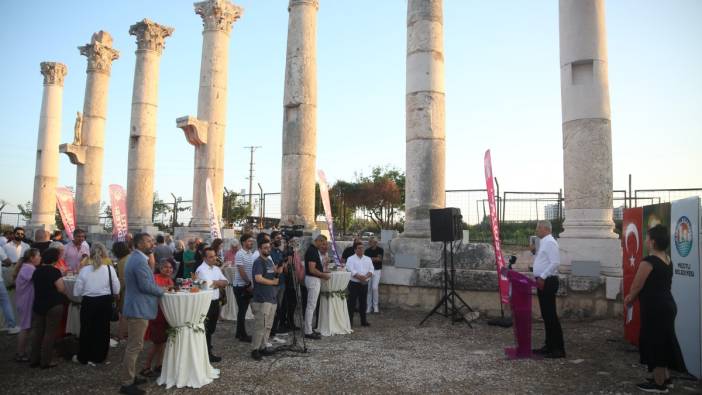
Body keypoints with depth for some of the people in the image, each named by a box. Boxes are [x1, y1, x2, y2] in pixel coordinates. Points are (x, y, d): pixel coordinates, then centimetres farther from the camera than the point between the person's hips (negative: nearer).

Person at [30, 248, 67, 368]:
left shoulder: (36, 270, 7)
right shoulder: (54, 271, -17)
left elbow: (37, 285, 20)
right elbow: (61, 288, -20)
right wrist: (65, 293, -1)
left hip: (38, 305, 7)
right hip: (53, 305, -7)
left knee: (37, 332, 13)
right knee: (50, 333, 1)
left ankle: (34, 359, 20)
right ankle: (46, 361, 5)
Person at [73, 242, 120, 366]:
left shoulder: (84, 270, -12)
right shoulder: (110, 269, -12)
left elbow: (76, 292, -6)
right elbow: (116, 290, -5)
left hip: (88, 303, 0)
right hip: (105, 302, 0)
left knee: (87, 329, 18)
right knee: (102, 330, 17)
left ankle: (84, 358, 30)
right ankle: (98, 357, 27)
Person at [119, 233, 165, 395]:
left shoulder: (136, 258, 14)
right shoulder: (139, 261, -20)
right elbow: (145, 286, -23)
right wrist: (161, 291, -9)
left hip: (136, 307, 11)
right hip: (139, 308, -11)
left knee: (133, 346, 19)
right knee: (135, 347, -4)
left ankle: (130, 377, 29)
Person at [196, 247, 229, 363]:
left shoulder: (217, 269, 12)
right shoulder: (201, 269, -13)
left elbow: (226, 282, 4)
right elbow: (209, 284, -24)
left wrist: (215, 282, -12)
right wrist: (219, 283, -7)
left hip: (215, 302, 8)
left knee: (212, 328, 20)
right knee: (206, 330, 4)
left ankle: (206, 348, 38)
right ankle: (208, 354, 15)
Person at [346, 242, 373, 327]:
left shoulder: (368, 259, 11)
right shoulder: (351, 259, -3)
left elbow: (371, 270, 1)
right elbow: (351, 271, -15)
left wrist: (366, 276, -18)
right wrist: (360, 277, -22)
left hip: (364, 284, 4)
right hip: (354, 284, -4)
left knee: (363, 303, 11)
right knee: (352, 303, 0)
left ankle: (363, 321, 20)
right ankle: (349, 321, 7)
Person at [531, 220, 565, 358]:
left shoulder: (550, 242, -13)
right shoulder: (543, 243, 16)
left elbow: (555, 262, -22)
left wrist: (542, 277, -22)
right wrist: (534, 252, 10)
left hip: (547, 282, -10)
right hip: (542, 281, 10)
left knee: (551, 315, -7)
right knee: (546, 315, 14)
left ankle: (558, 349, -1)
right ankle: (549, 345, 21)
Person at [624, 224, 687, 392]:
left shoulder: (648, 262, -20)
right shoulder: (667, 260, 8)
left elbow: (636, 286, -14)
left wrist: (630, 299, 7)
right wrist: (633, 297, 16)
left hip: (655, 308, -9)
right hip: (667, 305, 9)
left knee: (654, 342, 2)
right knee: (663, 341, 19)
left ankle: (659, 383, 12)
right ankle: (666, 377, 31)